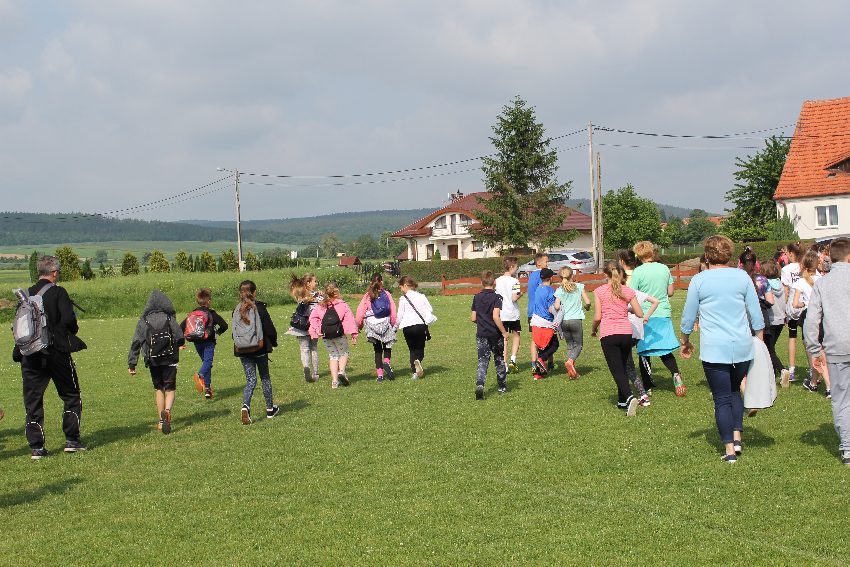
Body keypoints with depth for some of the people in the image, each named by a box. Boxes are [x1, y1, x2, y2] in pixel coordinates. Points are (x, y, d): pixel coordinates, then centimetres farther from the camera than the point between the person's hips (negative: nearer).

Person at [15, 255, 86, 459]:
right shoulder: (58, 292, -7)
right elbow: (68, 319, -17)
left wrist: (18, 354, 16)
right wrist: (73, 331, 3)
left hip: (30, 356, 4)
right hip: (57, 353, -4)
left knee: (32, 400, 7)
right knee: (71, 396, 12)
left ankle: (36, 447, 5)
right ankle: (72, 440, 10)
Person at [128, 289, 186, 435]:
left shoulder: (143, 321, -1)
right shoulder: (170, 319, -5)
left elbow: (136, 343, -4)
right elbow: (180, 340, -8)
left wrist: (131, 364, -1)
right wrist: (175, 343, 16)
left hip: (153, 361, 2)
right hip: (170, 360, -2)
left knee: (158, 389, 16)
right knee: (170, 389, 3)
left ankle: (161, 421, 16)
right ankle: (167, 411, -26)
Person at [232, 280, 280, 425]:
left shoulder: (237, 310, -1)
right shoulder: (259, 308, -12)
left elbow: (234, 330, 4)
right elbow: (269, 328, -9)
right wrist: (273, 342, 8)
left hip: (242, 350, 3)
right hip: (259, 349, -3)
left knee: (250, 379, 7)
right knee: (265, 378, 14)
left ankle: (245, 406, -18)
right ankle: (270, 409, 25)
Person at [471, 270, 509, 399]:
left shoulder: (476, 297, 3)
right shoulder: (497, 297, -11)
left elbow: (473, 318, 5)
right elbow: (496, 317, -21)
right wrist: (504, 332, -13)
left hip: (481, 335, 2)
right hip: (495, 334, -2)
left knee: (482, 361, -1)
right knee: (499, 360, 15)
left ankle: (479, 385, -24)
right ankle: (502, 387, 26)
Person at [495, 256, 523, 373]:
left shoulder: (497, 280, 3)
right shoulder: (514, 281, -13)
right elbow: (514, 298, -19)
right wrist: (520, 294, -1)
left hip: (501, 314, 4)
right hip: (513, 313, -4)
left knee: (504, 339, 8)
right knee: (516, 335, 16)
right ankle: (513, 359, 2)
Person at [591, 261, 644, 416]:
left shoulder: (600, 291, -2)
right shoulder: (628, 291, 5)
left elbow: (597, 317, -5)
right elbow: (640, 314, 6)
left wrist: (593, 329, 15)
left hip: (608, 334, -3)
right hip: (626, 333, 3)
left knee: (617, 370, -4)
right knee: (622, 368, 20)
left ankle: (629, 397, -26)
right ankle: (622, 401, 26)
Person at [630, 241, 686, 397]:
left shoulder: (638, 272, -11)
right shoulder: (664, 269, 2)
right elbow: (671, 292, 10)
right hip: (664, 314, 4)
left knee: (644, 351, 9)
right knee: (665, 351, 12)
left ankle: (648, 385, 12)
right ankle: (676, 374, -13)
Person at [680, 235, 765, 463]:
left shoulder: (699, 280, -3)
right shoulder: (742, 277, 3)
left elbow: (688, 317, 4)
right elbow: (756, 315, 7)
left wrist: (685, 342, 19)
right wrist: (760, 341, 18)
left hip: (714, 350, -3)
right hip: (742, 348, 3)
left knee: (722, 398, 4)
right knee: (734, 391, 22)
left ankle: (730, 449, 3)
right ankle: (737, 437, 14)